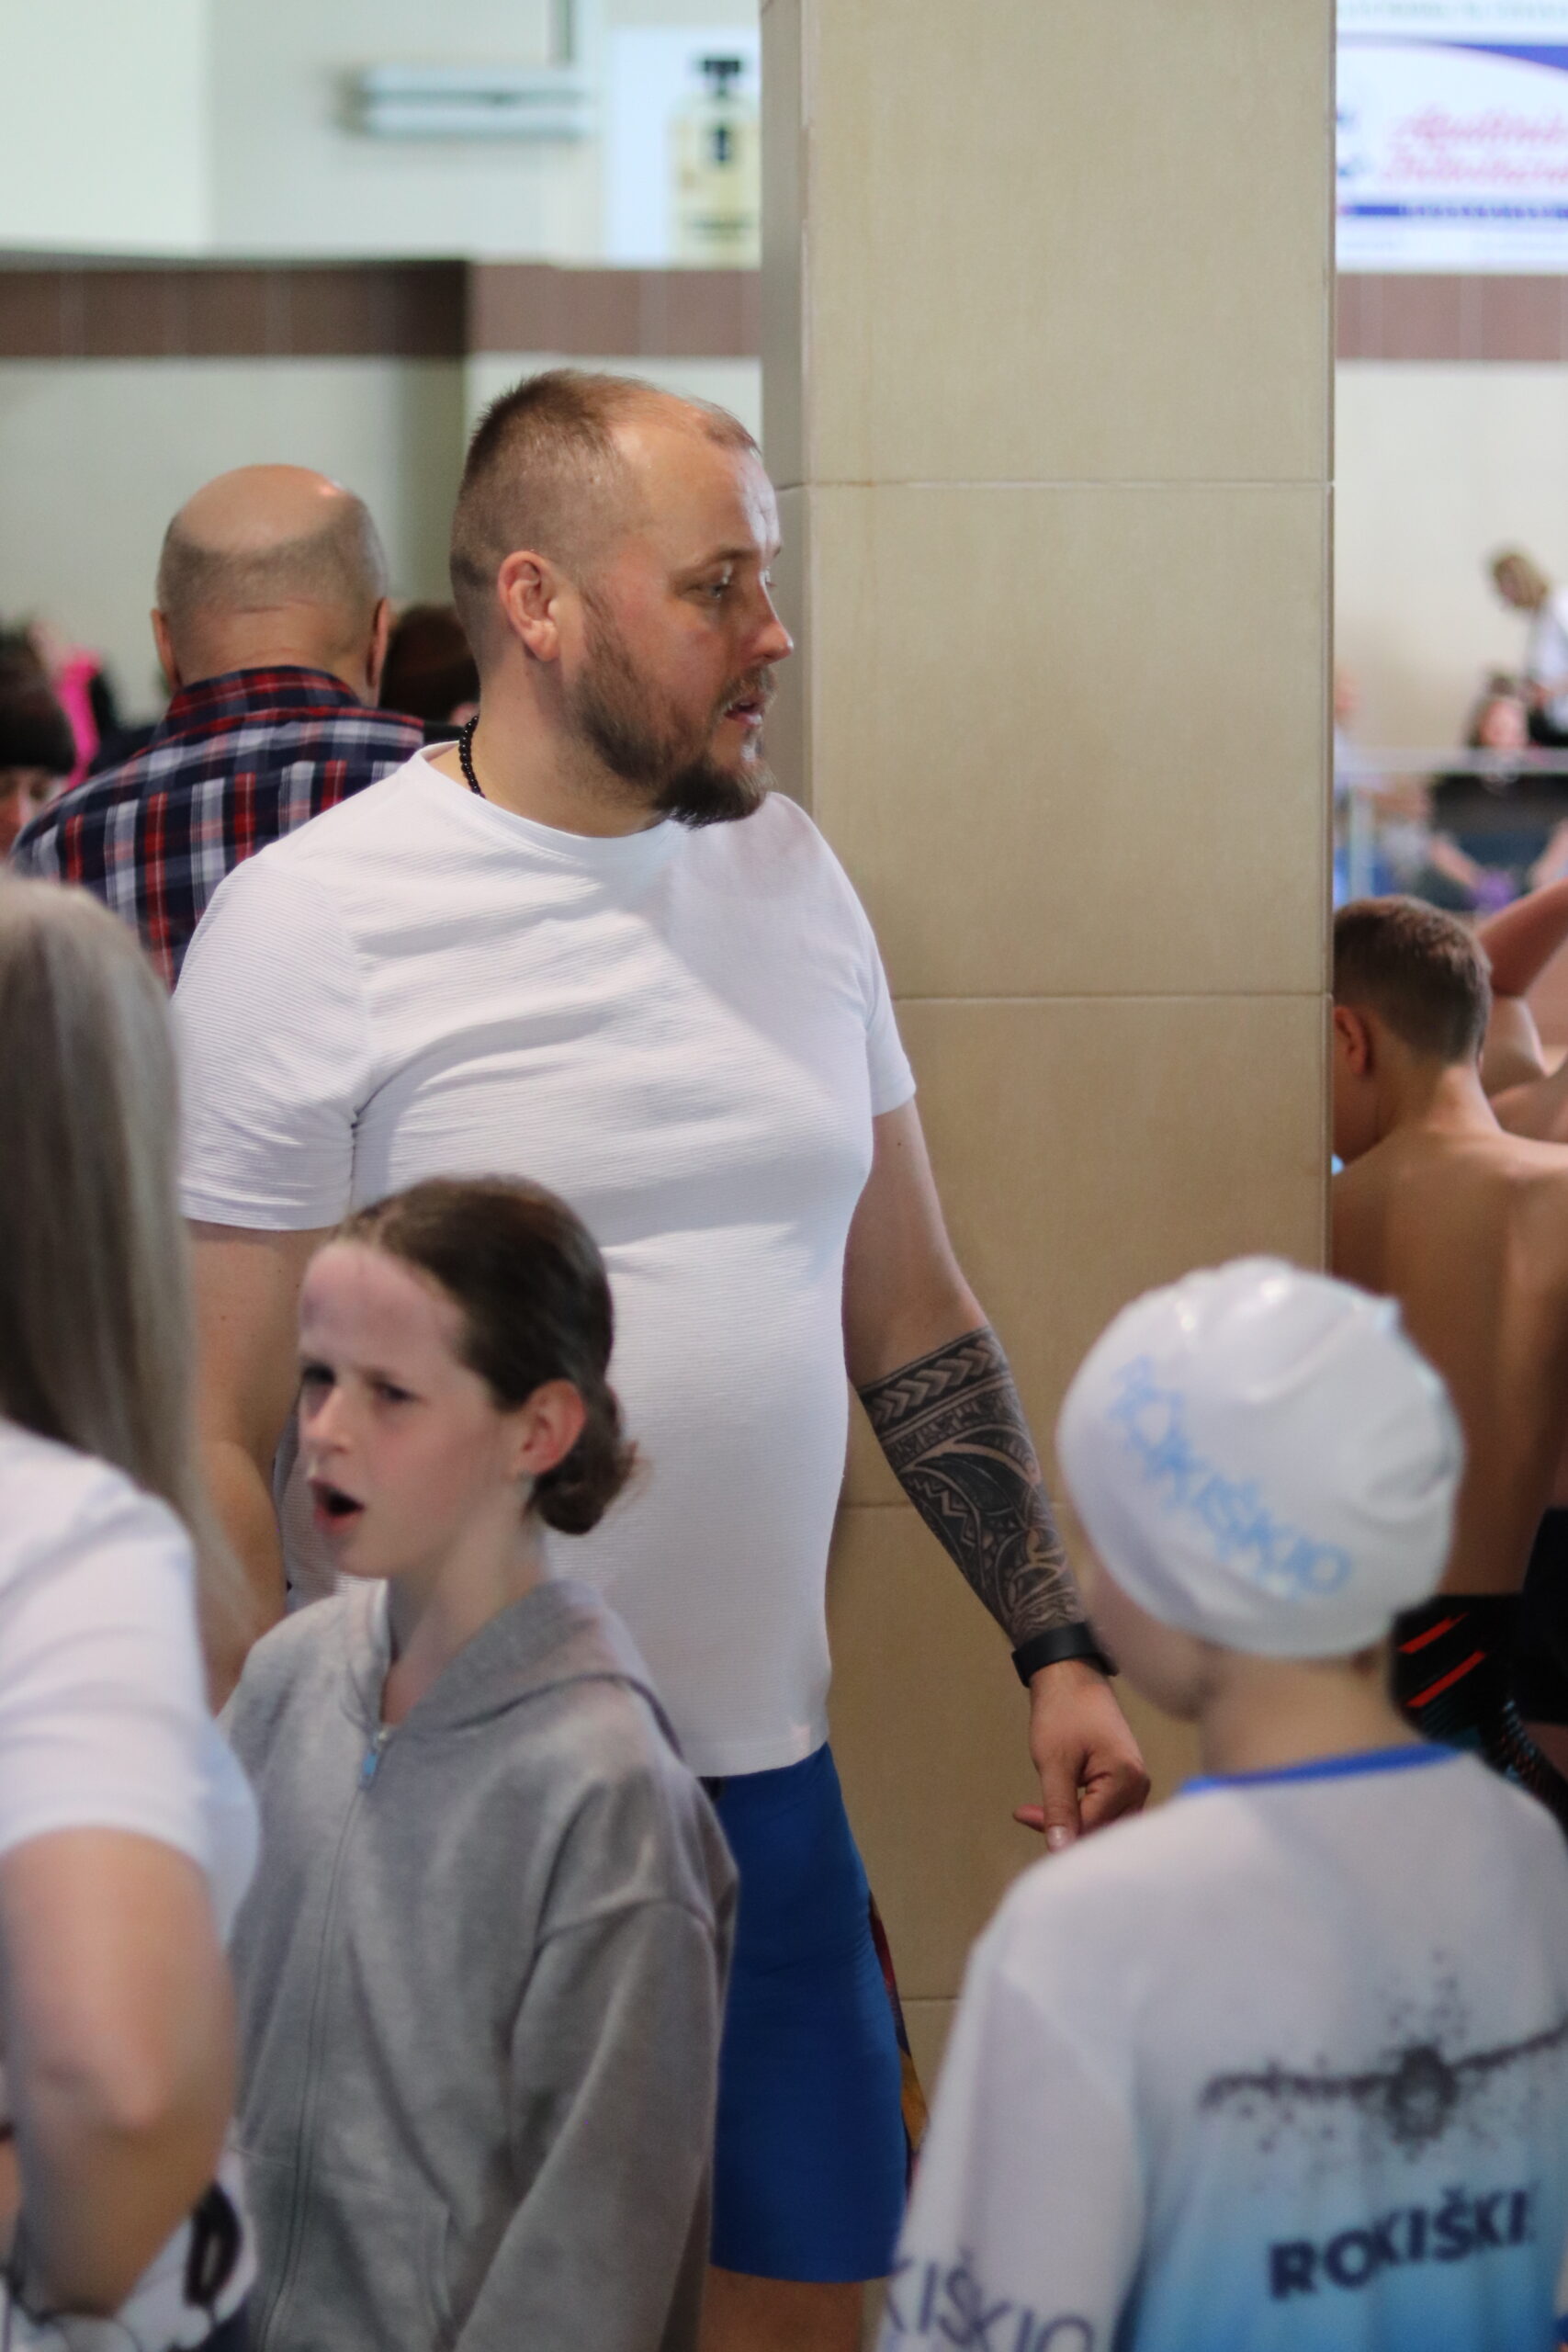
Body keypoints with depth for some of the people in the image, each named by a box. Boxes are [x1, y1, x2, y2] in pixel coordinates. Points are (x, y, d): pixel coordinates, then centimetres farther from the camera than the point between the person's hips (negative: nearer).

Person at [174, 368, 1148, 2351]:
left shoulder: (787, 871, 8)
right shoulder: (305, 925, -10)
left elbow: (914, 1315, 15)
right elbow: (219, 1438, -10)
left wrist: (1057, 1654, 9)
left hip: (765, 1772, 5)